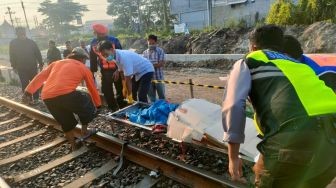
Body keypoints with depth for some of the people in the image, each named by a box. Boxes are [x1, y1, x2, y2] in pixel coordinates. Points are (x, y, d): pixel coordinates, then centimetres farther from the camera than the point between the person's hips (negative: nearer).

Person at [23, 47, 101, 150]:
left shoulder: (57, 63, 28)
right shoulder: (83, 68, 17)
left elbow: (40, 77, 23)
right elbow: (92, 88, 22)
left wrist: (28, 92, 27)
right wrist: (98, 105, 32)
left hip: (47, 98, 6)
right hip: (66, 94, -5)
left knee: (66, 122, 24)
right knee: (87, 104, 23)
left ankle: (74, 145, 36)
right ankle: (84, 131, 30)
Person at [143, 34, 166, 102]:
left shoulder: (160, 51, -3)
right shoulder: (145, 52, 8)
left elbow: (161, 63, -12)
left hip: (159, 77, -3)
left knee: (161, 96, 8)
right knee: (151, 96, 13)